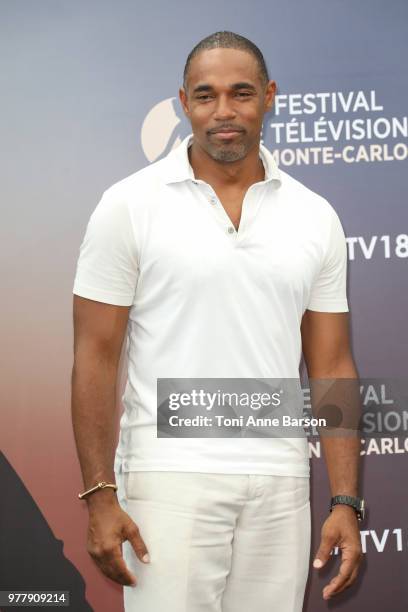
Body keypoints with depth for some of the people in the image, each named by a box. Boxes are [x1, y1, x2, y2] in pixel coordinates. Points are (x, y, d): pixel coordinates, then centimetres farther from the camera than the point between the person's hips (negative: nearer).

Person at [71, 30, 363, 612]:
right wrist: (100, 497, -9)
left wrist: (346, 503, 1)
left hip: (280, 485, 3)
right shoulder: (130, 205, -2)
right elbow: (96, 357, -2)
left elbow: (332, 368, 8)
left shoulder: (316, 216, 7)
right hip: (170, 478, -3)